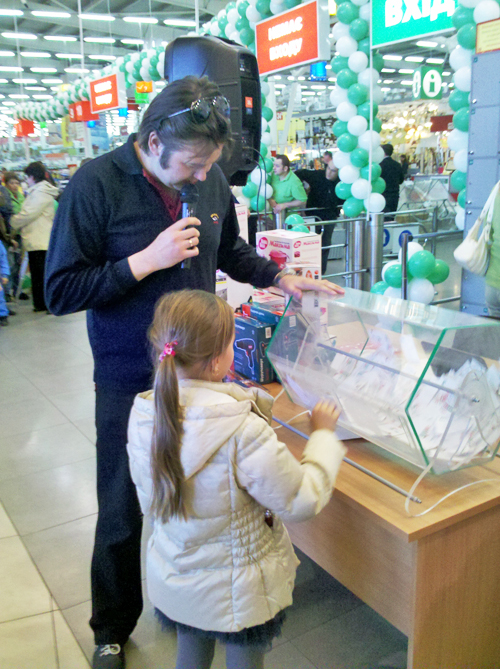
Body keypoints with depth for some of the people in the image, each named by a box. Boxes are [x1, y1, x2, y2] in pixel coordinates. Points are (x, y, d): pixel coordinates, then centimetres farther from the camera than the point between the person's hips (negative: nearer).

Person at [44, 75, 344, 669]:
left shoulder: (211, 182, -1)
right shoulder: (96, 185, -15)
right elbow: (61, 291, -17)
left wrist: (282, 278, 3)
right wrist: (148, 260, -23)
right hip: (129, 382, -4)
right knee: (124, 513, 11)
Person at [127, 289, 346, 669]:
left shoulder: (143, 415, -15)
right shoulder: (243, 430, -35)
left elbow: (148, 500, 0)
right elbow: (303, 502, -24)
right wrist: (323, 434, -10)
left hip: (173, 585, 5)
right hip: (236, 591, -4)